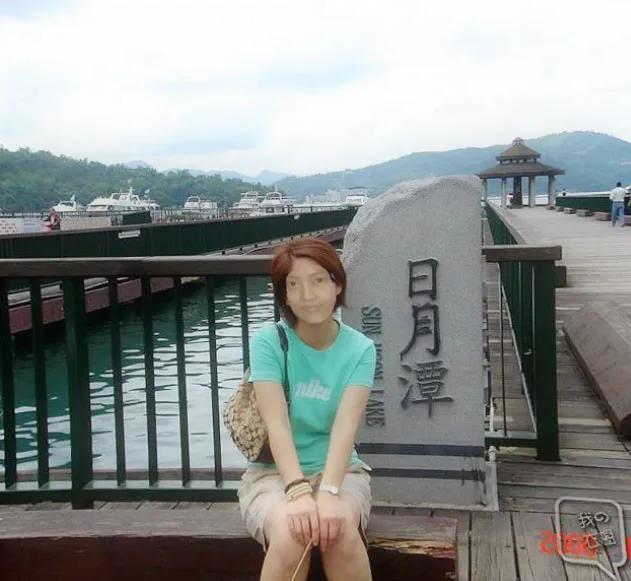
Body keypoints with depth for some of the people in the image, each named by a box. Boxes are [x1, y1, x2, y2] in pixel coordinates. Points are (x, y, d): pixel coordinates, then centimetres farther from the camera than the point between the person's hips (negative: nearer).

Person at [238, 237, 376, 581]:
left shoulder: (359, 349, -5)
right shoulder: (268, 341, -8)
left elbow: (345, 427, -18)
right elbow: (277, 425, -20)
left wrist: (328, 492, -36)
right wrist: (298, 491, -36)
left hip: (338, 470, 1)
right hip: (274, 472, -1)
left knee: (342, 531, -33)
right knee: (290, 537, -34)